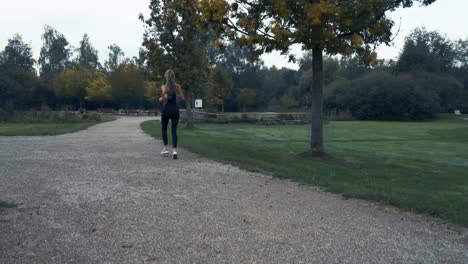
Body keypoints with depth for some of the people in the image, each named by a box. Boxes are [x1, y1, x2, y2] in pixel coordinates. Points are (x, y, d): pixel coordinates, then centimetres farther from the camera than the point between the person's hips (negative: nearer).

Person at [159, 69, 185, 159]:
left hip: (166, 110, -1)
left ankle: (165, 148, 14)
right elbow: (183, 98, 0)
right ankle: (174, 150, -12)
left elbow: (165, 96, -20)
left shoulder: (164, 86, -4)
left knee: (164, 129, 17)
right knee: (174, 131, 1)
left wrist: (161, 99, 0)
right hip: (175, 110, 1)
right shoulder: (177, 86, 3)